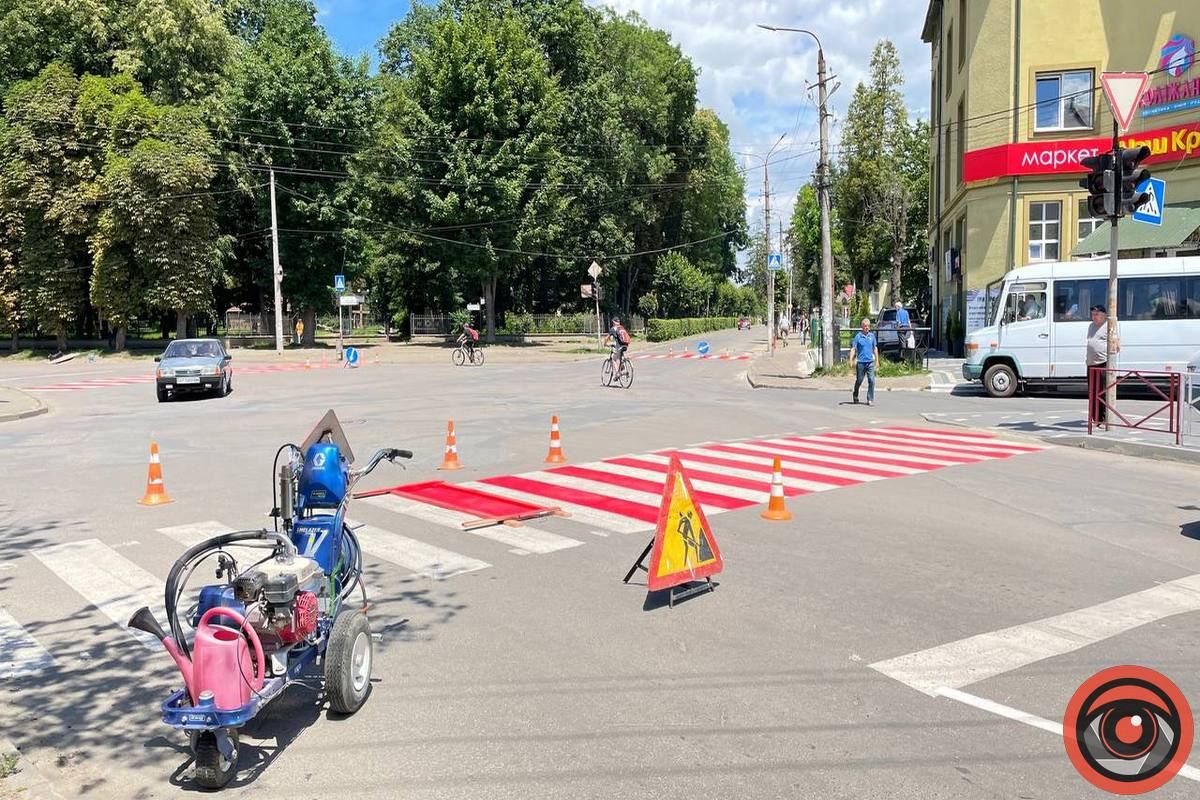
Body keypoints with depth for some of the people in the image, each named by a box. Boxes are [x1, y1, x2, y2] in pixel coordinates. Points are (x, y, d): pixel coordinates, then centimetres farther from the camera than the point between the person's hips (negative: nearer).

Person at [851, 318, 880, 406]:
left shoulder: (872, 336, 7)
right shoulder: (858, 336, -4)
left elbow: (875, 348, 16)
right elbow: (853, 349, -6)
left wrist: (877, 360, 16)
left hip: (870, 362, 2)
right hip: (860, 362, -2)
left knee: (871, 381, -7)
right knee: (859, 381, 9)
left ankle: (870, 399, -2)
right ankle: (855, 396, 31)